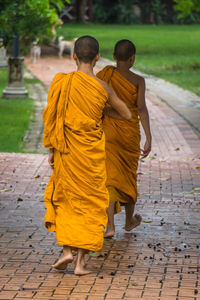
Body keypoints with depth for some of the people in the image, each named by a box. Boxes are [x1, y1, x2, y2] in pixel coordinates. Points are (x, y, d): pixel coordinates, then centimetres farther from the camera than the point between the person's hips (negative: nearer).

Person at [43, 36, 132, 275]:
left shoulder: (61, 82, -9)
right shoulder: (103, 88, -8)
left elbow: (51, 118, -6)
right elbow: (127, 115, 4)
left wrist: (51, 149, 4)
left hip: (66, 150, 1)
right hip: (92, 152, 0)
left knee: (63, 198, 19)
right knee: (90, 201, 9)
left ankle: (67, 250, 5)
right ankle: (81, 262, 7)